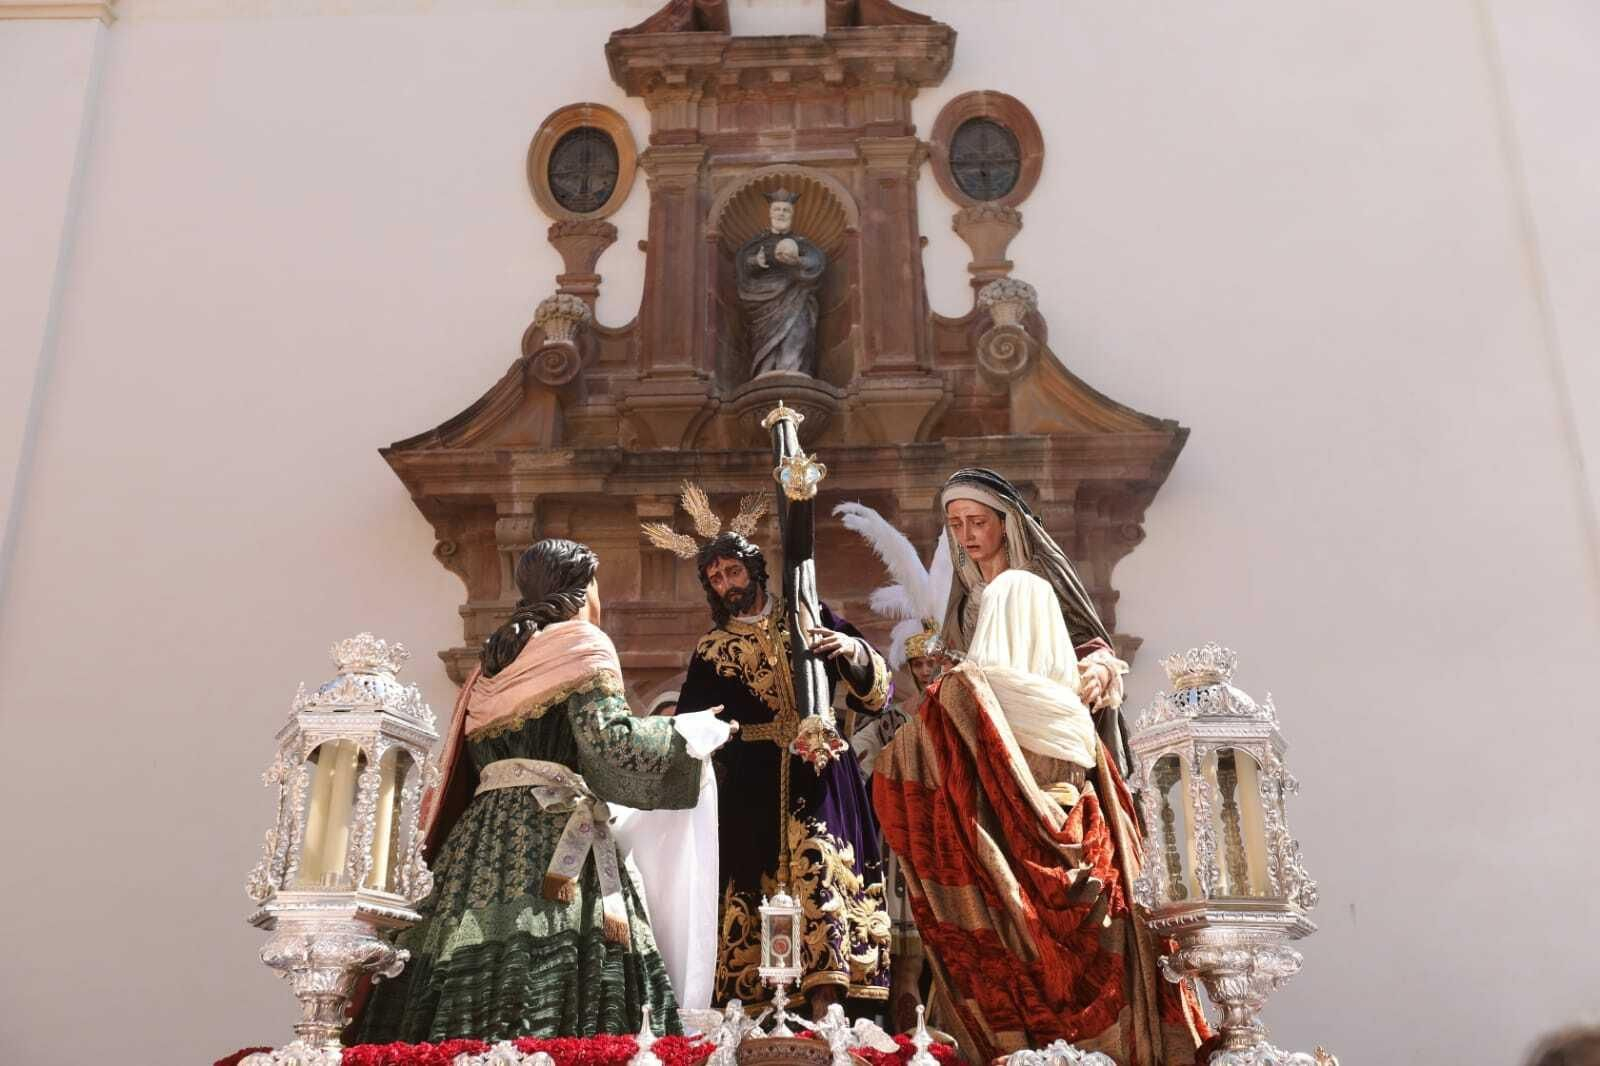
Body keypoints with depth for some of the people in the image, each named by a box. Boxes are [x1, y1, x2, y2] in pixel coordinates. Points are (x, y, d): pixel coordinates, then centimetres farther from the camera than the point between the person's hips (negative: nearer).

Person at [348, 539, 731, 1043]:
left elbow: (464, 763, 22)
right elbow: (608, 742, -11)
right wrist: (690, 731, 1)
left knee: (476, 978, 2)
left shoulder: (501, 655, 22)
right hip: (552, 835, -7)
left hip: (486, 830, 7)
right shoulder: (583, 645, 1)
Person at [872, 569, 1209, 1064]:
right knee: (1094, 1004, 8)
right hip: (1079, 888, 4)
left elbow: (895, 767, 0)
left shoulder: (964, 693, -4)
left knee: (1018, 1009, -1)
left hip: (1007, 877, -4)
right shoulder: (1071, 703, 9)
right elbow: (1112, 810, 13)